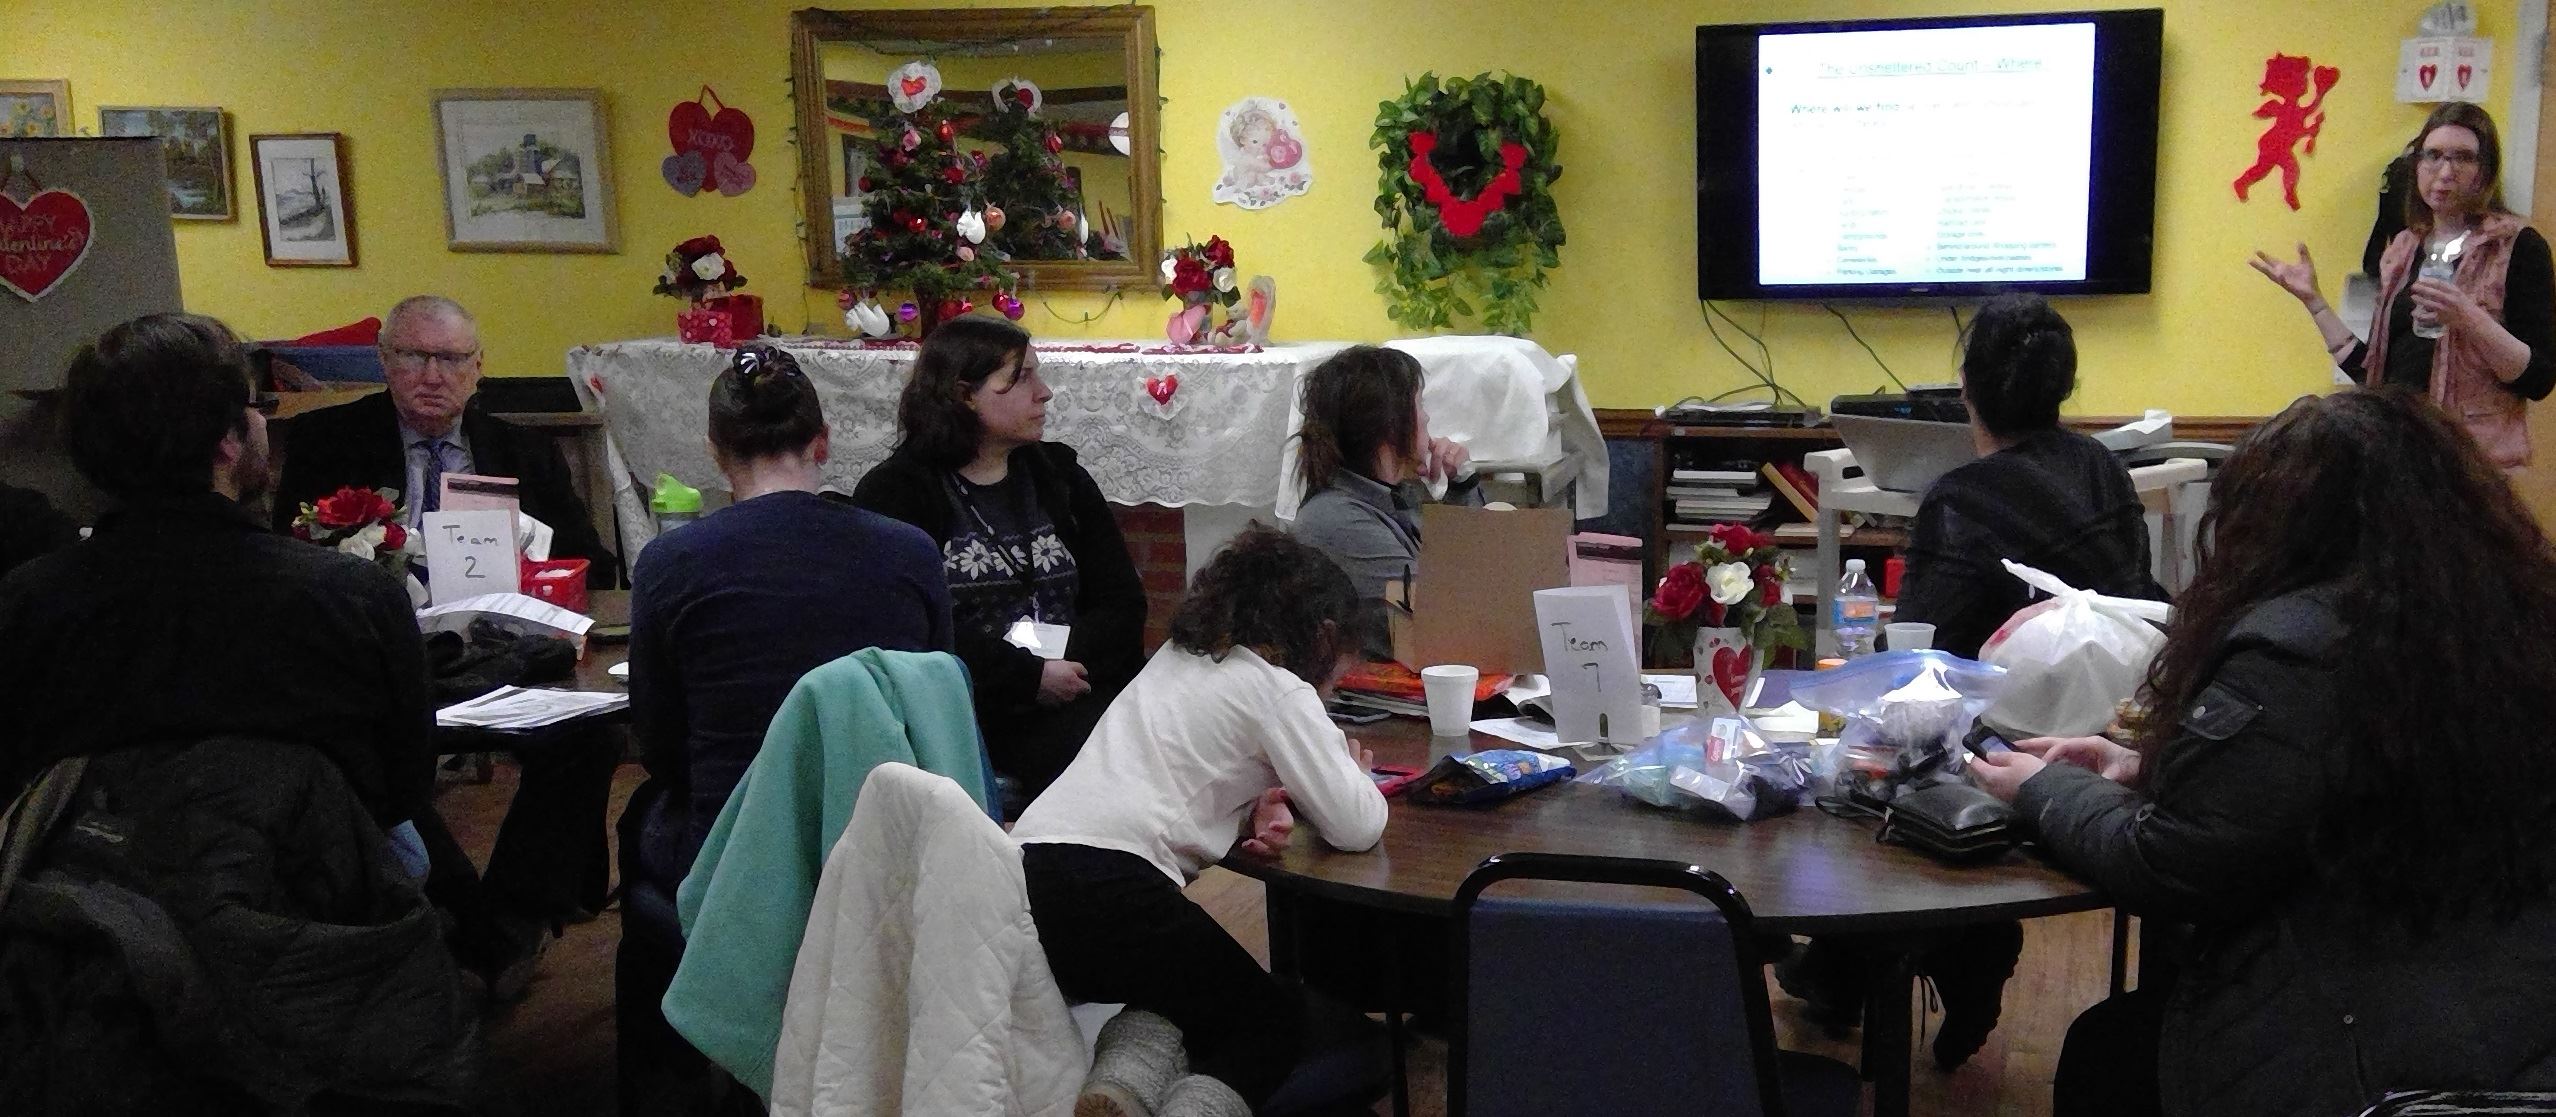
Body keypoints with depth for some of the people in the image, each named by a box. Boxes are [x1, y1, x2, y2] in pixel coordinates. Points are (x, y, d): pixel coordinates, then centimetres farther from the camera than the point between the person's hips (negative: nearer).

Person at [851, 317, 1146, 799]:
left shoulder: (1058, 475, 20)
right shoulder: (893, 493, 4)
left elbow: (1122, 600, 10)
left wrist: (1072, 665, -9)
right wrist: (1031, 676, -14)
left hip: (1076, 700, 5)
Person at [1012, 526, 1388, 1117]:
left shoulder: (1176, 659, 24)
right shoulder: (1280, 690, 1)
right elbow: (1356, 826, -4)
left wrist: (1259, 804, 10)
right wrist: (1355, 772, 19)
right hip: (1110, 885, -7)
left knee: (1182, 990, 28)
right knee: (1275, 1018, 15)